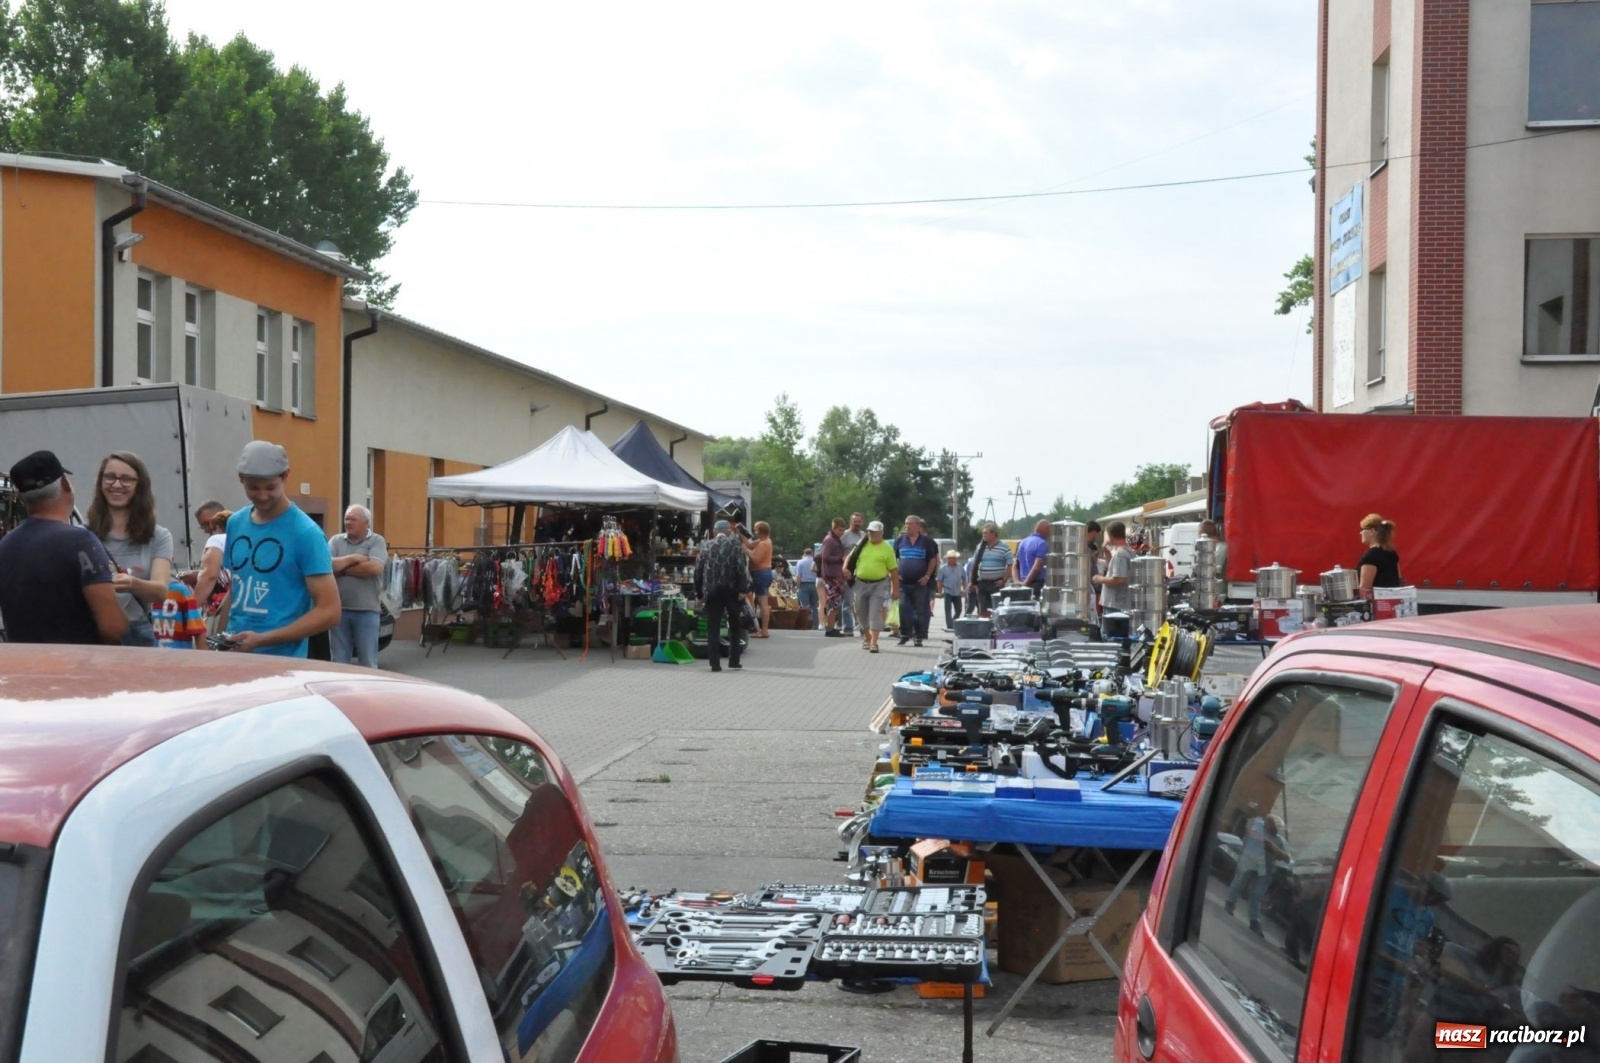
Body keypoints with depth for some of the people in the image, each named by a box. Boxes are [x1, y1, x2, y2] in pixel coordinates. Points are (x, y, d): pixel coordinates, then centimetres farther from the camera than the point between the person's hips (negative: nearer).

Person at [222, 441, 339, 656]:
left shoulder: (306, 533, -11)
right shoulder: (235, 523, 9)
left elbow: (329, 612, -14)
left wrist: (262, 640, -19)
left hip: (282, 659, -5)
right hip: (235, 653, 6)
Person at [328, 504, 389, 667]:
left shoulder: (376, 541, 0)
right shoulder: (336, 541, 8)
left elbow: (375, 568, -17)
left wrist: (341, 568, -8)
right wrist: (354, 558, -10)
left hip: (366, 610, -3)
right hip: (339, 609, 3)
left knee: (368, 662, 5)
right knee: (339, 662, 9)